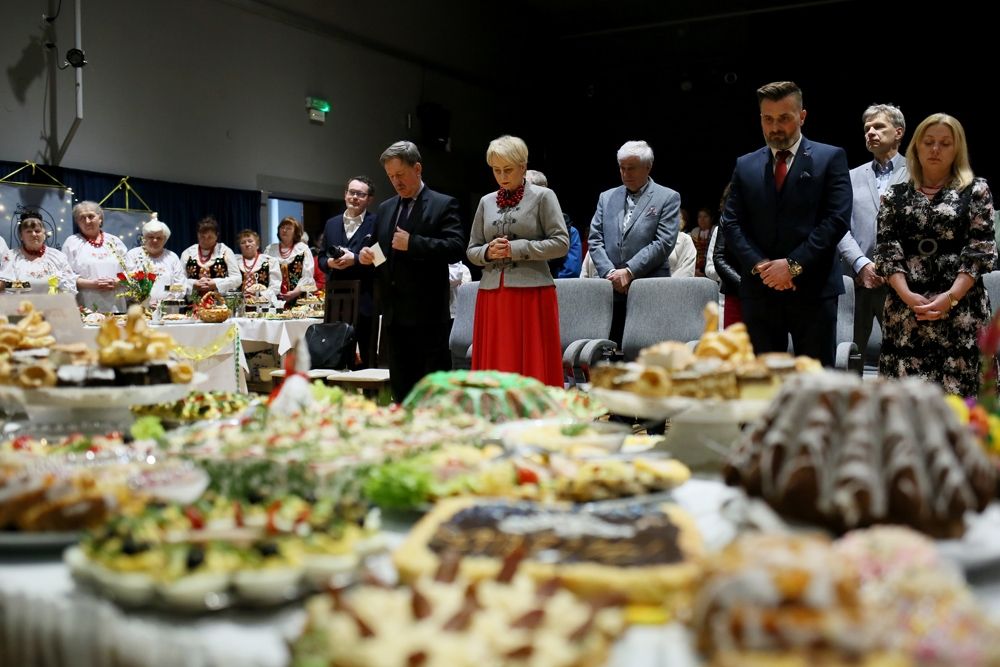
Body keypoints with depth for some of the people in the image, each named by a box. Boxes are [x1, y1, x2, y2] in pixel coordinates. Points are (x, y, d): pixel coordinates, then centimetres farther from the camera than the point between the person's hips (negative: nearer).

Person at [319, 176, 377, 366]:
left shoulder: (377, 223, -1)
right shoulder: (331, 224, 16)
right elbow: (321, 257, 17)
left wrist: (355, 259, -17)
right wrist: (330, 262, -4)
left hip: (365, 301, -5)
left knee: (366, 356, 1)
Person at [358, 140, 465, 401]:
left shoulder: (443, 205, -2)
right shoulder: (385, 208, 17)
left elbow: (456, 247, -13)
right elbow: (378, 247, 23)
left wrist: (413, 243, -19)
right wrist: (365, 254, 1)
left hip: (428, 312, -6)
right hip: (394, 311, 6)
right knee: (400, 384, 12)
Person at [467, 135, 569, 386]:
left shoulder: (542, 196, 2)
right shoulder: (487, 202, 15)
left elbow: (561, 242, -4)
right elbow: (472, 250, 17)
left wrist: (517, 249, -11)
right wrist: (488, 252, -5)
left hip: (531, 293, -4)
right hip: (492, 294, 4)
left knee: (533, 367, -4)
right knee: (494, 369, 3)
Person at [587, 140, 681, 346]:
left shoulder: (668, 198, 5)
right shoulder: (606, 198, 17)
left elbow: (664, 243, -6)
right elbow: (595, 240, 11)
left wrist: (629, 271, -12)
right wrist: (610, 272, -5)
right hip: (611, 292, 4)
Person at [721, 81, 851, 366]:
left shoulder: (830, 158, 4)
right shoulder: (745, 166, 13)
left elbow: (837, 219, -5)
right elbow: (731, 224, 7)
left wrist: (794, 264, -13)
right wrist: (759, 265, -9)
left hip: (813, 288, -2)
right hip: (760, 290, 3)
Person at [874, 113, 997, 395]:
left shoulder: (976, 190, 6)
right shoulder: (896, 195, 11)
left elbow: (981, 249, -1)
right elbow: (886, 250, 4)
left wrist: (950, 297, -13)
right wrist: (907, 295, -11)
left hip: (961, 306, -1)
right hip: (905, 306, 2)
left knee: (958, 389, -4)